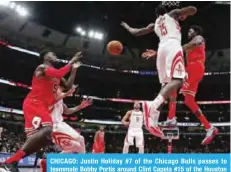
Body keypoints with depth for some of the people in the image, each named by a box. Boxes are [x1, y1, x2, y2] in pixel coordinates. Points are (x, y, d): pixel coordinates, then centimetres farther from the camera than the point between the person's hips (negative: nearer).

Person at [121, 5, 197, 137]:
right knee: (177, 80, -21)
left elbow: (135, 32, 36)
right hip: (173, 46, -5)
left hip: (162, 48, 5)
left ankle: (154, 120, -6)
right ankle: (153, 105, -48)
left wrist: (127, 27, 57)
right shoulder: (172, 14, 22)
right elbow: (193, 9, 11)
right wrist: (184, 15, 33)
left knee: (166, 84, 8)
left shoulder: (154, 25, 30)